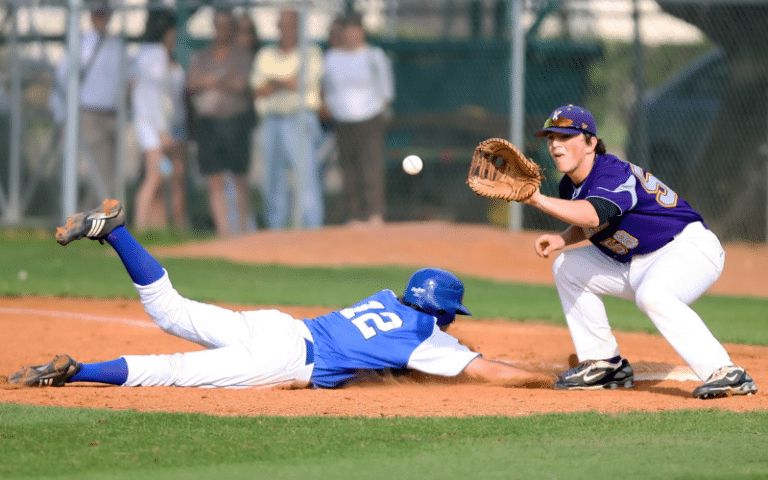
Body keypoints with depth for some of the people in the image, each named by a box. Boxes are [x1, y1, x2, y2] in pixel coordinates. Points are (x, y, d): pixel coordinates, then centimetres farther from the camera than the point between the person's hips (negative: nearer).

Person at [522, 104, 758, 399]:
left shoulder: (613, 173, -25)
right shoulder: (571, 186, 4)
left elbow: (592, 216, -45)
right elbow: (589, 226, 21)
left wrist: (538, 200, -51)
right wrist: (562, 240, 0)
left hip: (691, 247, -10)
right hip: (636, 264, 10)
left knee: (651, 295, -39)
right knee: (567, 267, 10)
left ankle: (725, 374, -42)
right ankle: (605, 364, 14)